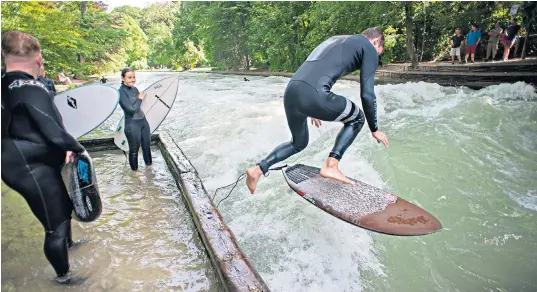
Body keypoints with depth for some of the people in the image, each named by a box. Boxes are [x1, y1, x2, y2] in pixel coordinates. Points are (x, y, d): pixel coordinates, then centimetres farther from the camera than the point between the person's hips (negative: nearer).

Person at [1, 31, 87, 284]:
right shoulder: (32, 90, -24)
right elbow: (54, 131, -24)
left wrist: (65, 147, 5)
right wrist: (77, 148, -5)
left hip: (33, 164, 9)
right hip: (33, 170, -9)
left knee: (64, 205, 28)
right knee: (55, 225, 6)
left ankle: (67, 243, 53)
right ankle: (63, 276, 26)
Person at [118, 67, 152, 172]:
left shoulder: (134, 89, 6)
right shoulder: (121, 92, -16)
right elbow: (132, 109, -21)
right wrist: (140, 99, -12)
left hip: (143, 121, 7)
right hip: (132, 124, -7)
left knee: (147, 145, 21)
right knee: (134, 149, 9)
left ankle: (149, 165, 41)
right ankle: (135, 170, 28)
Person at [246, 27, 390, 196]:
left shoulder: (335, 40, 34)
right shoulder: (369, 48, 12)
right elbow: (367, 94, 6)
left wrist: (314, 110, 48)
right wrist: (375, 129, 17)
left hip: (290, 91, 8)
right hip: (312, 94, -8)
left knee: (299, 143, 29)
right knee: (356, 119, 18)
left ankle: (258, 169, 19)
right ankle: (331, 166, 8)